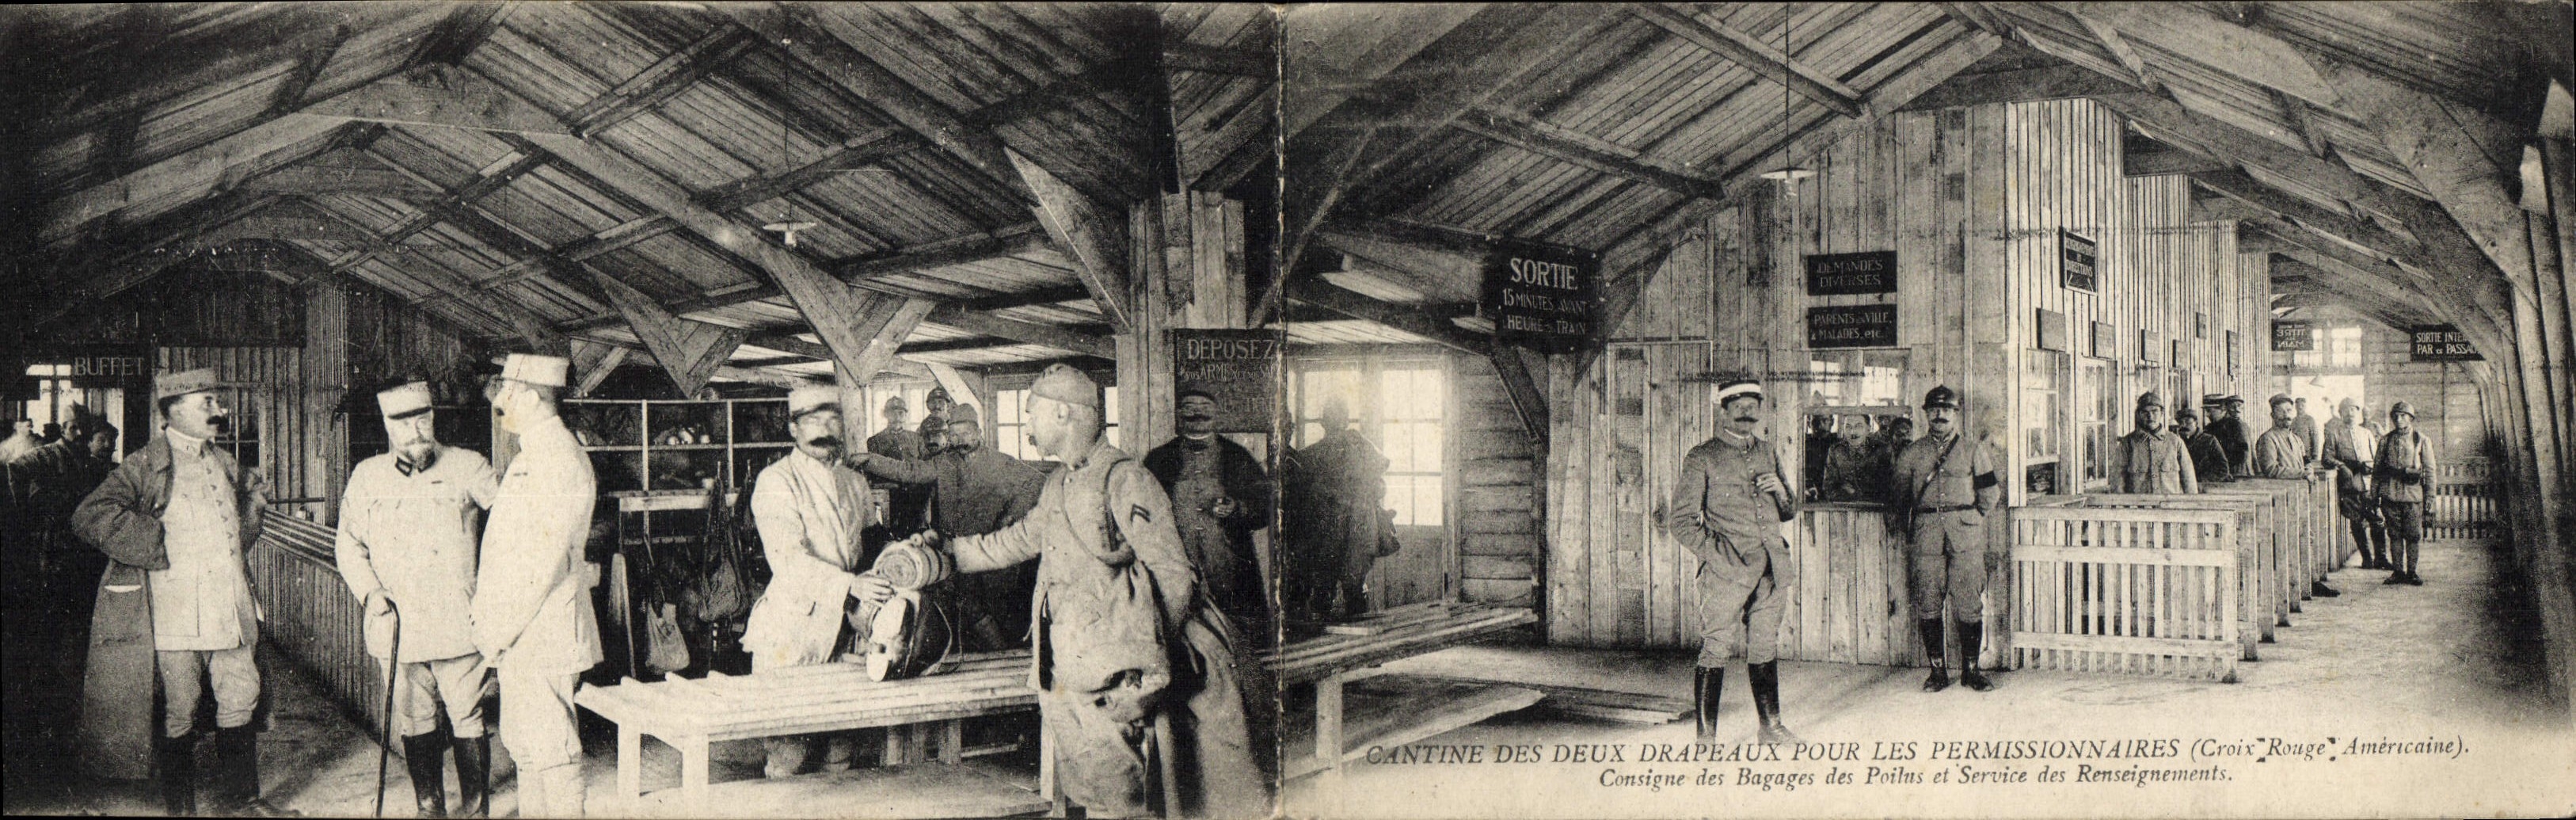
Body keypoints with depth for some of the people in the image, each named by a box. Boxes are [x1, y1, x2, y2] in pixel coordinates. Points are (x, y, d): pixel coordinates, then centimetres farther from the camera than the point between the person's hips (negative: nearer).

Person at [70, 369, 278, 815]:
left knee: (241, 699, 9)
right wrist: (155, 544, -16)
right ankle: (180, 807, 16)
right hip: (175, 615, -6)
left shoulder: (225, 464, 17)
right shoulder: (146, 465, -5)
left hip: (230, 609, 6)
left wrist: (253, 505, 10)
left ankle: (238, 798, 22)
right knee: (179, 712, 3)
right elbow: (89, 516, -15)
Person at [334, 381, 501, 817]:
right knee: (414, 723, 10)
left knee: (468, 721, -1)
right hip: (399, 627, 3)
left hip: (458, 625, -2)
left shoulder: (468, 468, 1)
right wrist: (370, 591, -1)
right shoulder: (367, 476, 10)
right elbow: (348, 544, 15)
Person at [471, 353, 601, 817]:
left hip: (539, 634, -10)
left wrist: (499, 631, -18)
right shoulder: (532, 456, 16)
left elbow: (543, 560, -22)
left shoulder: (560, 461, -18)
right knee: (523, 742, 17)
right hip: (519, 635, 10)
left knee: (549, 746, -4)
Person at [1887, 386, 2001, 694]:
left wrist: (1972, 522, 10)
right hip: (1925, 538, 1)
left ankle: (1970, 669, 8)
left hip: (1966, 537, -1)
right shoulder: (1912, 453, 10)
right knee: (1928, 606, 0)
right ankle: (1937, 670, 9)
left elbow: (1990, 494, 11)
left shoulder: (1974, 450, 8)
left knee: (1969, 605, -2)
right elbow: (1898, 493, 17)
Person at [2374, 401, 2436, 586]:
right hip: (2390, 493, 2)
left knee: (2413, 536, -1)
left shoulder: (2422, 441, 5)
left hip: (2413, 494, -2)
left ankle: (2411, 572, 7)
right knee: (2394, 535, 4)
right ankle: (2397, 572, 10)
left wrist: (2430, 497, -1)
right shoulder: (2385, 441, 10)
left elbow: (2429, 470, 4)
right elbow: (2377, 470, 12)